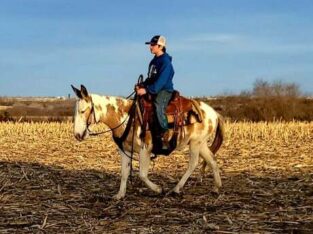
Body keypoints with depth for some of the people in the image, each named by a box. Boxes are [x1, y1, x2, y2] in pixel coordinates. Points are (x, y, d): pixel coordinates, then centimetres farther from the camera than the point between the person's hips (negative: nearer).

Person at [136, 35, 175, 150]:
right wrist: (142, 86, 0)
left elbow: (161, 81, -21)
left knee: (159, 106, -33)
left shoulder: (165, 62, -12)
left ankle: (164, 135, -29)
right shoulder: (154, 61, 16)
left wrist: (147, 90, -26)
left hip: (164, 91, -9)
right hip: (153, 91, 10)